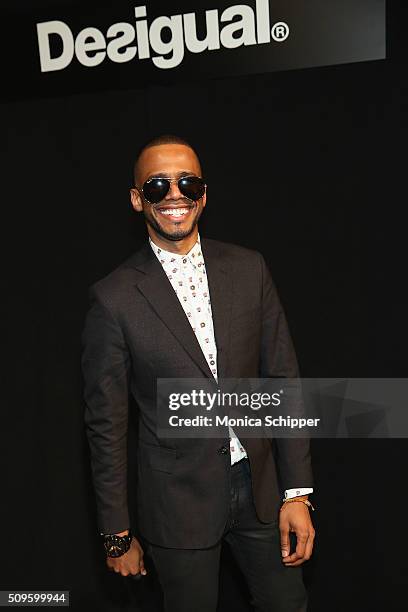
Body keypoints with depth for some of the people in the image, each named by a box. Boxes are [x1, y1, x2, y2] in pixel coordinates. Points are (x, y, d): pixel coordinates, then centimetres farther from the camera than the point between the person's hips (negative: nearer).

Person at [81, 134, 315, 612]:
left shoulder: (249, 269, -3)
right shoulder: (114, 297, -12)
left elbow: (282, 378, -1)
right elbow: (106, 423, -6)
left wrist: (296, 492, -3)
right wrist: (117, 534, -1)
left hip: (261, 483, 3)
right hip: (179, 500, -2)